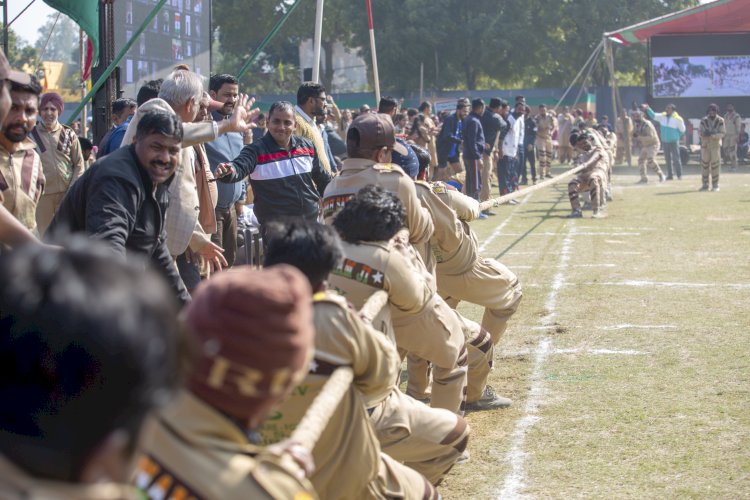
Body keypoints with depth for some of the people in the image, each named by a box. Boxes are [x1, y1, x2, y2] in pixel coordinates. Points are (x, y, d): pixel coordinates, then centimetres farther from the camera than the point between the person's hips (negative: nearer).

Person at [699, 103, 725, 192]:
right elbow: (700, 132, -2)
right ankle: (705, 184, 10)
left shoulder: (720, 121, -3)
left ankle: (715, 185, 5)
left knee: (715, 164, -3)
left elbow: (722, 133, -9)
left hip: (715, 145, -2)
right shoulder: (704, 120, 2)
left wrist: (713, 135, -27)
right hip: (705, 145, 2)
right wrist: (704, 133, -25)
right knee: (704, 164, 2)